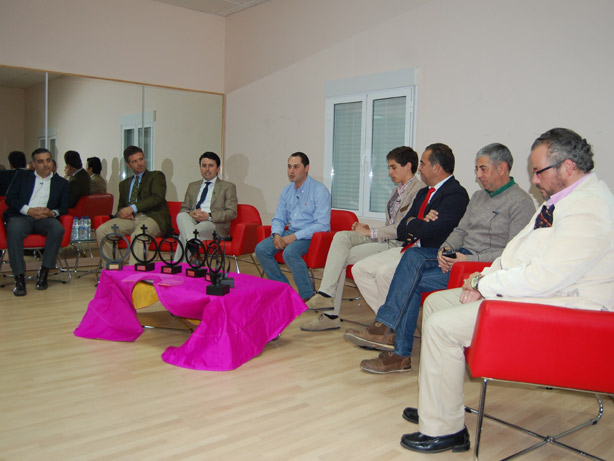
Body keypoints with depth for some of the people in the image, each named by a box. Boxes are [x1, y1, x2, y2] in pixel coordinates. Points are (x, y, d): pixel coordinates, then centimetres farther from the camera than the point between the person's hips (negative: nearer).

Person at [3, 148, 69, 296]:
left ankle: (44, 272, -25)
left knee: (58, 228, -34)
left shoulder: (61, 182, 20)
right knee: (14, 229, -36)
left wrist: (52, 213, -11)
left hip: (45, 218, 1)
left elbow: (64, 208, 12)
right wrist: (29, 210, -10)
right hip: (21, 216, -1)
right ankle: (19, 278, -33)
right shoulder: (22, 175, 19)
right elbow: (9, 198, 7)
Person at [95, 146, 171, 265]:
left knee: (138, 235, -38)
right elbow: (121, 207, 29)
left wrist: (132, 208, -13)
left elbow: (157, 198, -5)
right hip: (130, 219, 5)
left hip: (152, 217, -5)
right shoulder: (124, 184, 28)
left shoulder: (157, 176, 12)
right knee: (101, 231, -20)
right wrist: (122, 213, 1)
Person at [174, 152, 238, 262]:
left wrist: (209, 216, -15)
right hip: (191, 222, 4)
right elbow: (183, 208, 21)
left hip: (215, 226, -4)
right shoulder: (192, 186, 28)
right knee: (181, 216, -31)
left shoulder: (228, 187, 13)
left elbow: (232, 213, 0)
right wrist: (190, 214, -6)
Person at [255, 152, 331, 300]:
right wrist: (276, 235, -6)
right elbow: (278, 219, 18)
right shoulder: (287, 191, 12)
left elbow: (322, 225, -18)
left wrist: (295, 236, -22)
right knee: (261, 249, -13)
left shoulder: (319, 190, -11)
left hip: (311, 236, -7)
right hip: (291, 232, 7)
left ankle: (308, 296, -16)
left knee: (290, 252, -35)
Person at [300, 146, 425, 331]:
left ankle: (332, 315, -8)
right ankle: (327, 294, -18)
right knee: (341, 236, -14)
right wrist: (370, 230, 5)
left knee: (342, 257, -17)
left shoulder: (419, 190, -10)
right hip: (384, 239, 9)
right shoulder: (398, 190, 22)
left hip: (398, 245, -9)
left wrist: (370, 233, -10)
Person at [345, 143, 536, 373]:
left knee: (413, 281, -23)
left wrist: (470, 260, -22)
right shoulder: (478, 197, 22)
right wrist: (446, 248, -4)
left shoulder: (521, 202, -5)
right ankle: (387, 329, -26)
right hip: (460, 255, 8)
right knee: (413, 255, -21)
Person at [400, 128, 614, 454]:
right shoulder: (561, 199, 13)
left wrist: (484, 287, -15)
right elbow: (520, 247, 18)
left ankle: (444, 430, -5)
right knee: (435, 302, 8)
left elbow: (544, 277, -27)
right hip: (533, 288, 11)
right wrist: (487, 275, 2)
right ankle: (438, 404, 16)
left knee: (442, 326, -19)